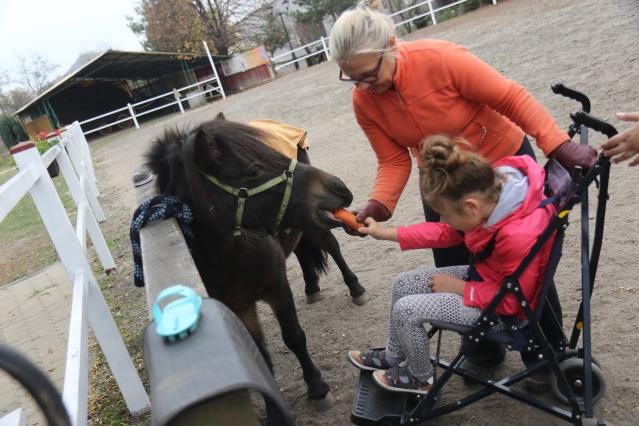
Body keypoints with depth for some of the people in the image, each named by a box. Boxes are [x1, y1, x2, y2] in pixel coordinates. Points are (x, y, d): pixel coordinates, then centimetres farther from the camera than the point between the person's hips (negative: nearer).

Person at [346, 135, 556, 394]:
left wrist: (459, 288, -16)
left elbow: (512, 301, -25)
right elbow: (447, 232, -2)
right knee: (403, 284, 8)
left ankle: (421, 378, 16)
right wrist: (386, 233, -3)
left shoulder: (520, 236, -40)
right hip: (484, 275, 8)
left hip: (500, 305, -8)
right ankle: (394, 356, 32)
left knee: (405, 310, -13)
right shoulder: (491, 189, -18)